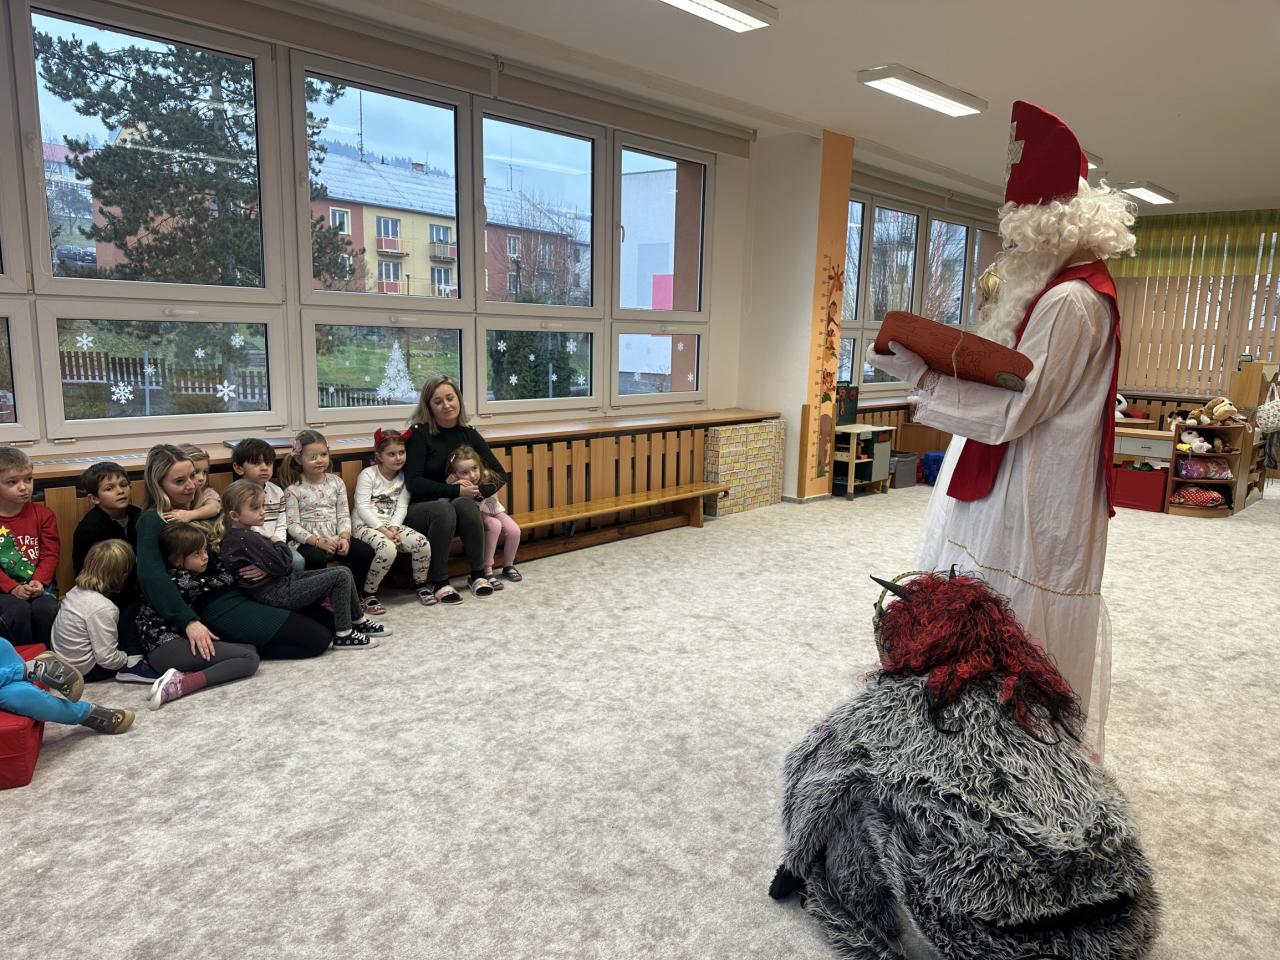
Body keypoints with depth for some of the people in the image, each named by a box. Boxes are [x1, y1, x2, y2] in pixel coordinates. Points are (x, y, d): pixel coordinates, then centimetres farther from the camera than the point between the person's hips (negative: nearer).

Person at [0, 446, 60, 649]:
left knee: (46, 609, -26)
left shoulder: (43, 514, 4)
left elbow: (50, 555, 1)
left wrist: (38, 582, -15)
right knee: (18, 611, -29)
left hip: (39, 584, 1)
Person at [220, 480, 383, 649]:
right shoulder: (247, 539, -21)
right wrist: (278, 544, -5)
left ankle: (359, 621, 19)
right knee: (340, 577, -15)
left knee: (344, 571, 9)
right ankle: (344, 635, -6)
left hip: (286, 581, 11)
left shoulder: (233, 538, 12)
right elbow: (281, 565, -21)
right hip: (279, 594, -11)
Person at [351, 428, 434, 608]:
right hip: (365, 525, -5)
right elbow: (363, 508, -13)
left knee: (423, 544, -19)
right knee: (388, 549, -35)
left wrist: (393, 529, -16)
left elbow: (402, 507, 1)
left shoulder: (404, 476, 8)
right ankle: (368, 593, -16)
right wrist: (383, 530, -20)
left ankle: (421, 584, 7)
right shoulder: (368, 475, -6)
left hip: (392, 525, 5)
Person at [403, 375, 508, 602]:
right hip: (419, 509, -3)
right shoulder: (419, 433, -9)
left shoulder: (469, 433, 4)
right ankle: (439, 582, -24)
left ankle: (477, 574, -18)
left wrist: (480, 492, -15)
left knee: (464, 504, -31)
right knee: (444, 507, -35)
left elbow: (499, 474, 4)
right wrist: (456, 490, -22)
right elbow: (414, 483, -16)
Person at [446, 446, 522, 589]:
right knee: (494, 525, -32)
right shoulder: (457, 485, -27)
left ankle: (508, 566, 8)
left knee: (514, 530, -19)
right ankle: (487, 571, -23)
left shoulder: (486, 478, -26)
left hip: (493, 510, 3)